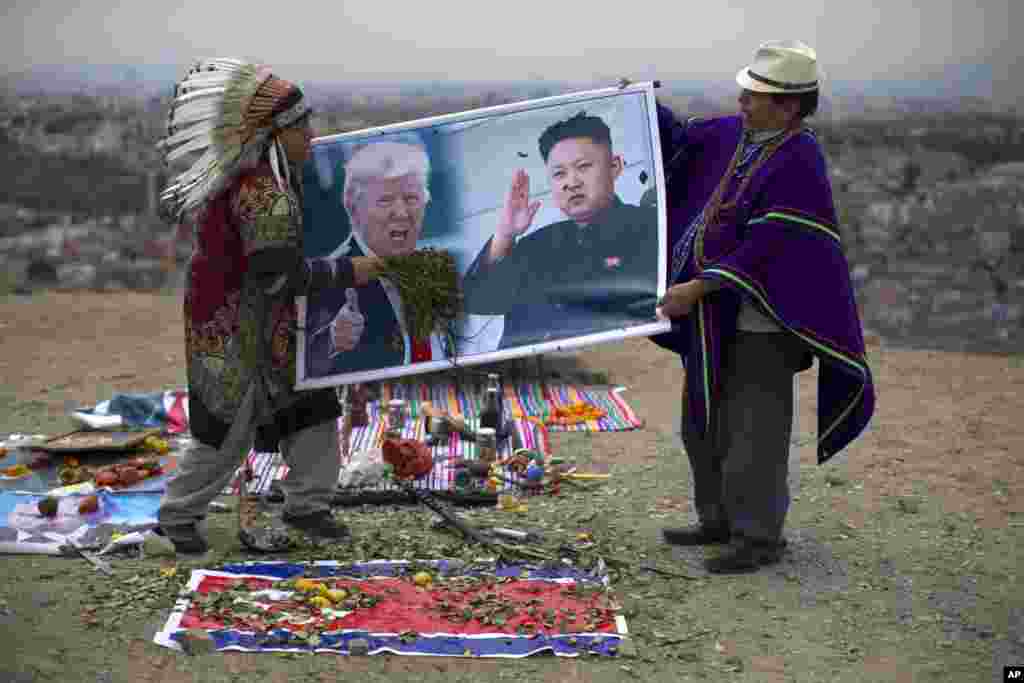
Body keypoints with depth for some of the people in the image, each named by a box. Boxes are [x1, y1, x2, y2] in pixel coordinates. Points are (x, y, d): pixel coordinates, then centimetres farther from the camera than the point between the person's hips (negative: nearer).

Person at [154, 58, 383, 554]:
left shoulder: (267, 175, 3)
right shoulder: (264, 196, -27)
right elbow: (282, 276, -29)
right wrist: (348, 272, -21)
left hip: (271, 325, 10)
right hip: (237, 330, -10)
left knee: (313, 408, 9)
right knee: (228, 430, 1)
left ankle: (306, 505, 20)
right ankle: (177, 516, 19)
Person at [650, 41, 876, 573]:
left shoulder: (798, 162, -19)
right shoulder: (734, 133, 5)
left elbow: (765, 248, -23)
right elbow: (679, 138, 19)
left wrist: (698, 288, -23)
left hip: (761, 316, -9)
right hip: (715, 315, 9)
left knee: (751, 430, -1)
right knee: (703, 424, 16)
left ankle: (760, 538, 13)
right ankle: (720, 521, 30)